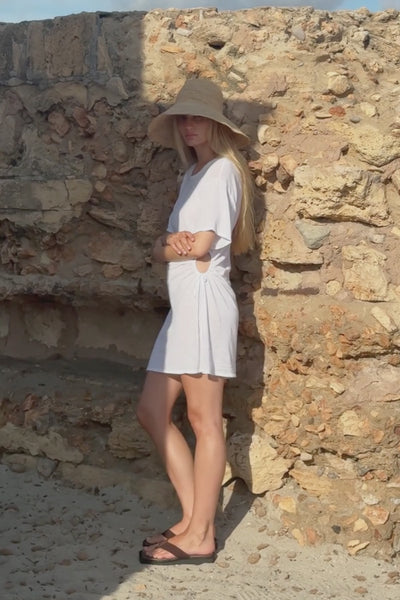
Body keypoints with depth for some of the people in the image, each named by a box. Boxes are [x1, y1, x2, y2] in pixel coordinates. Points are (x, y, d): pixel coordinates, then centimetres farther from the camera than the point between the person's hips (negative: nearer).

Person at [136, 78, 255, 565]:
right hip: (183, 304, 10)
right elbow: (163, 246, 14)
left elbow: (200, 246, -13)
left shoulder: (222, 170, -6)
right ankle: (192, 518, 14)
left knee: (204, 420, -6)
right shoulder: (194, 172, 21)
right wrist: (173, 243, -8)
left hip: (205, 299, -10)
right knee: (151, 412, 8)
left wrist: (168, 247, 5)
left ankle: (200, 538, -1)